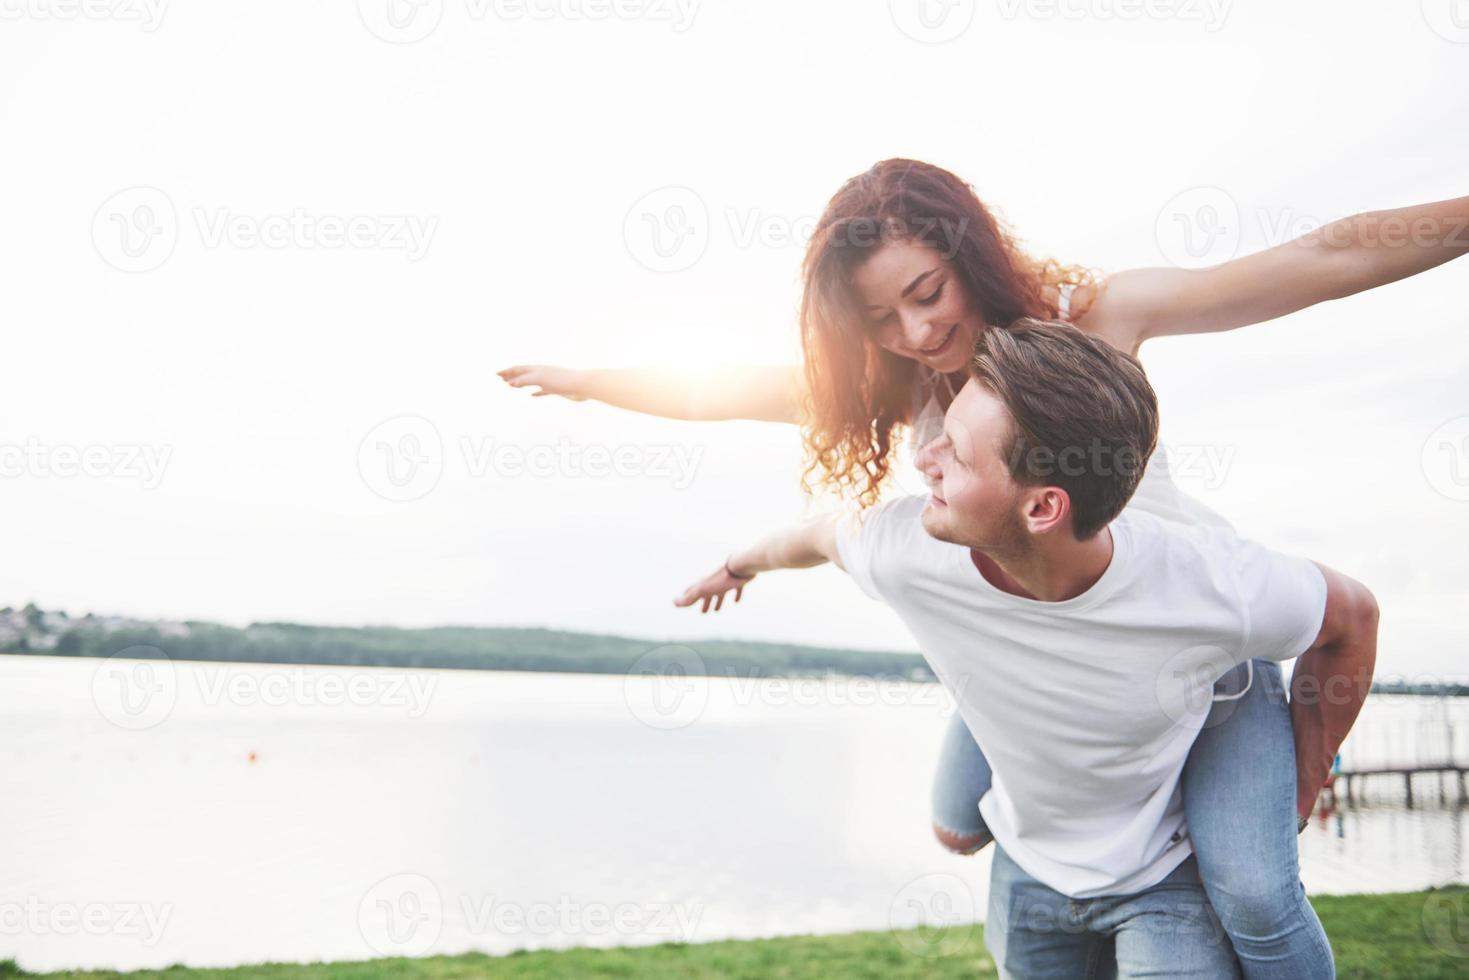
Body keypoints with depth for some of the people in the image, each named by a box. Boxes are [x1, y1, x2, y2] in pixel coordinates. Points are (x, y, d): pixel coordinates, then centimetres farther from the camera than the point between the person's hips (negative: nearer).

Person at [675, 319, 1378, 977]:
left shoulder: (1215, 587, -34)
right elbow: (822, 535, -3)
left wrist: (1300, 787, -1)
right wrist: (742, 564, 19)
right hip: (1028, 868, 3)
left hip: (1165, 879, -2)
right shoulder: (904, 552, -27)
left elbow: (1352, 616, -11)